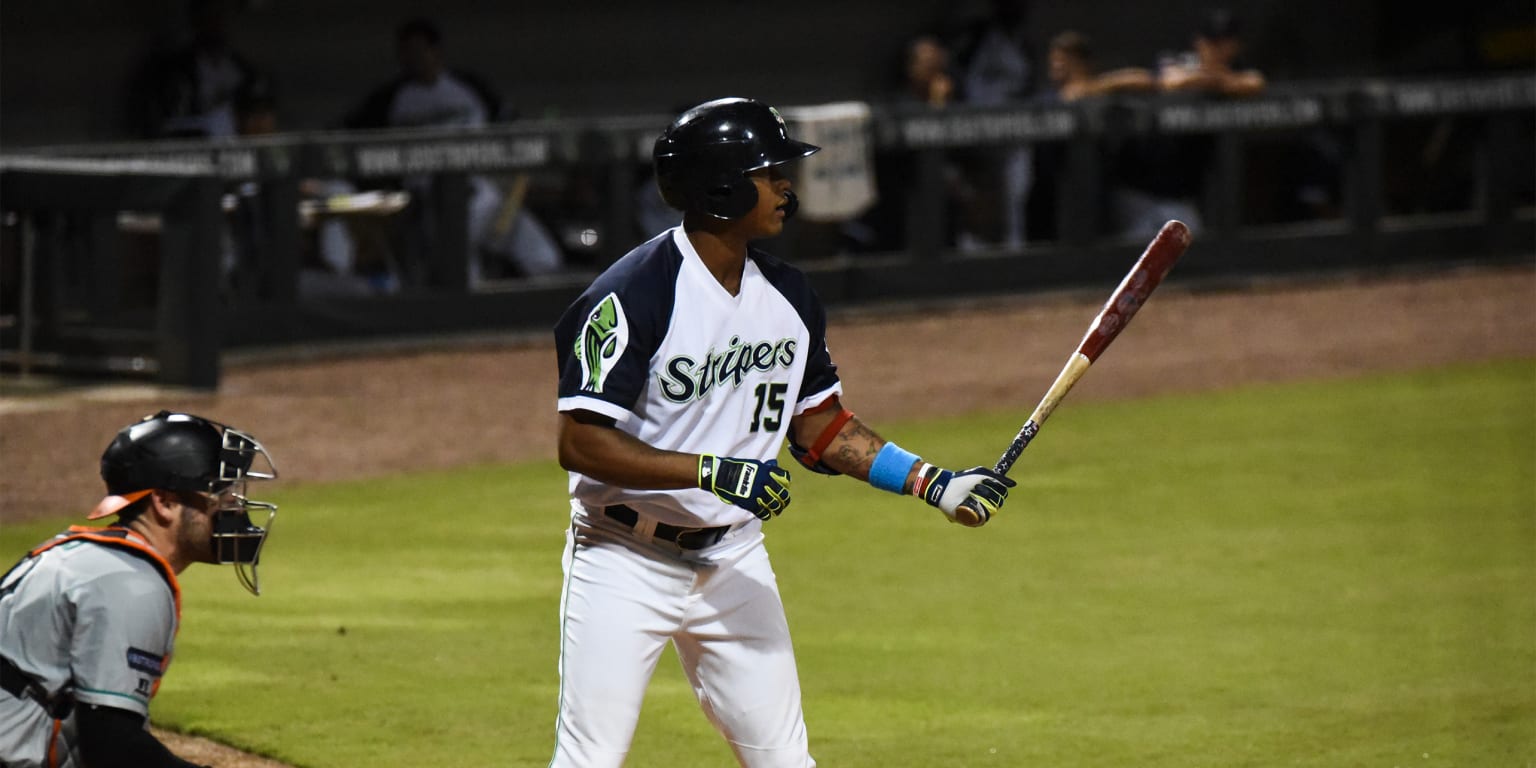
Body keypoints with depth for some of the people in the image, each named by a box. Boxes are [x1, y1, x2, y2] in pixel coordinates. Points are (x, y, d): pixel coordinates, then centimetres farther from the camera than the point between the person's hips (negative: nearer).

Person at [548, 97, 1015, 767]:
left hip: (735, 560, 6)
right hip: (625, 564, -6)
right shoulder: (632, 297, -19)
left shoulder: (787, 297, 5)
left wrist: (931, 482, 6)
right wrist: (713, 472, -30)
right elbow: (581, 442, -23)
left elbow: (820, 424, 15)